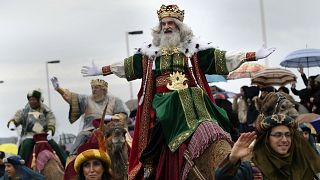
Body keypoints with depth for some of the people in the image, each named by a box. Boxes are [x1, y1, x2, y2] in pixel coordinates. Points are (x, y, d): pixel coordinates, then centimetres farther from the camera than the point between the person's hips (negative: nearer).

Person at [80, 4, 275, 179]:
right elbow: (128, 65, 21)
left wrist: (253, 55, -1)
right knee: (161, 148, -4)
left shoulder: (193, 48, 8)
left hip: (190, 104, -1)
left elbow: (220, 57, 5)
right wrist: (100, 70, 22)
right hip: (163, 105, 2)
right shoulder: (151, 51, 14)